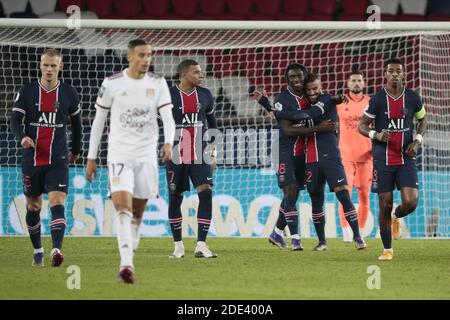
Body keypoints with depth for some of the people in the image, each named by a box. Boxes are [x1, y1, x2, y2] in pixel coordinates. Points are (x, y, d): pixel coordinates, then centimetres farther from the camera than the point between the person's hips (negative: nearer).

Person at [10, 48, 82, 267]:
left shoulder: (69, 94, 3)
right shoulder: (27, 92, 0)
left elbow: (76, 123, 18)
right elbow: (15, 120, -4)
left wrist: (76, 150, 26)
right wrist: (22, 137, -25)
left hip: (58, 161, -1)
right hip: (32, 159, 1)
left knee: (57, 203, -17)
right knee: (33, 206, 10)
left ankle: (56, 250, -28)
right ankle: (37, 252, 25)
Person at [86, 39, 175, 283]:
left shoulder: (158, 84, 3)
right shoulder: (112, 84, -2)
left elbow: (168, 117, -6)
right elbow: (98, 121, 6)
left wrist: (168, 142, -27)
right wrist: (91, 158, 7)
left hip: (147, 156, 3)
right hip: (119, 154, -3)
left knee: (137, 213, 10)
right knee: (123, 207, -19)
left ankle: (128, 259, 27)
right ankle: (126, 264, -28)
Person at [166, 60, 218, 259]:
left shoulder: (205, 95, 5)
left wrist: (213, 148, 16)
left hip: (200, 155, 2)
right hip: (176, 156, -2)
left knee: (206, 193, -11)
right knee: (175, 197, 5)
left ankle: (201, 246, -10)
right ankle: (178, 245, 18)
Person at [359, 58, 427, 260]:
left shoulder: (413, 98, 0)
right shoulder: (377, 100, -5)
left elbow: (423, 119, 17)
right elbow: (362, 125, 2)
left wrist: (417, 140, 0)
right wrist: (376, 135, -18)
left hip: (406, 158, 1)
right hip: (383, 159, -1)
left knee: (411, 202, -12)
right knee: (385, 205, 0)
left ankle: (396, 217, 24)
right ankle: (387, 250, 13)